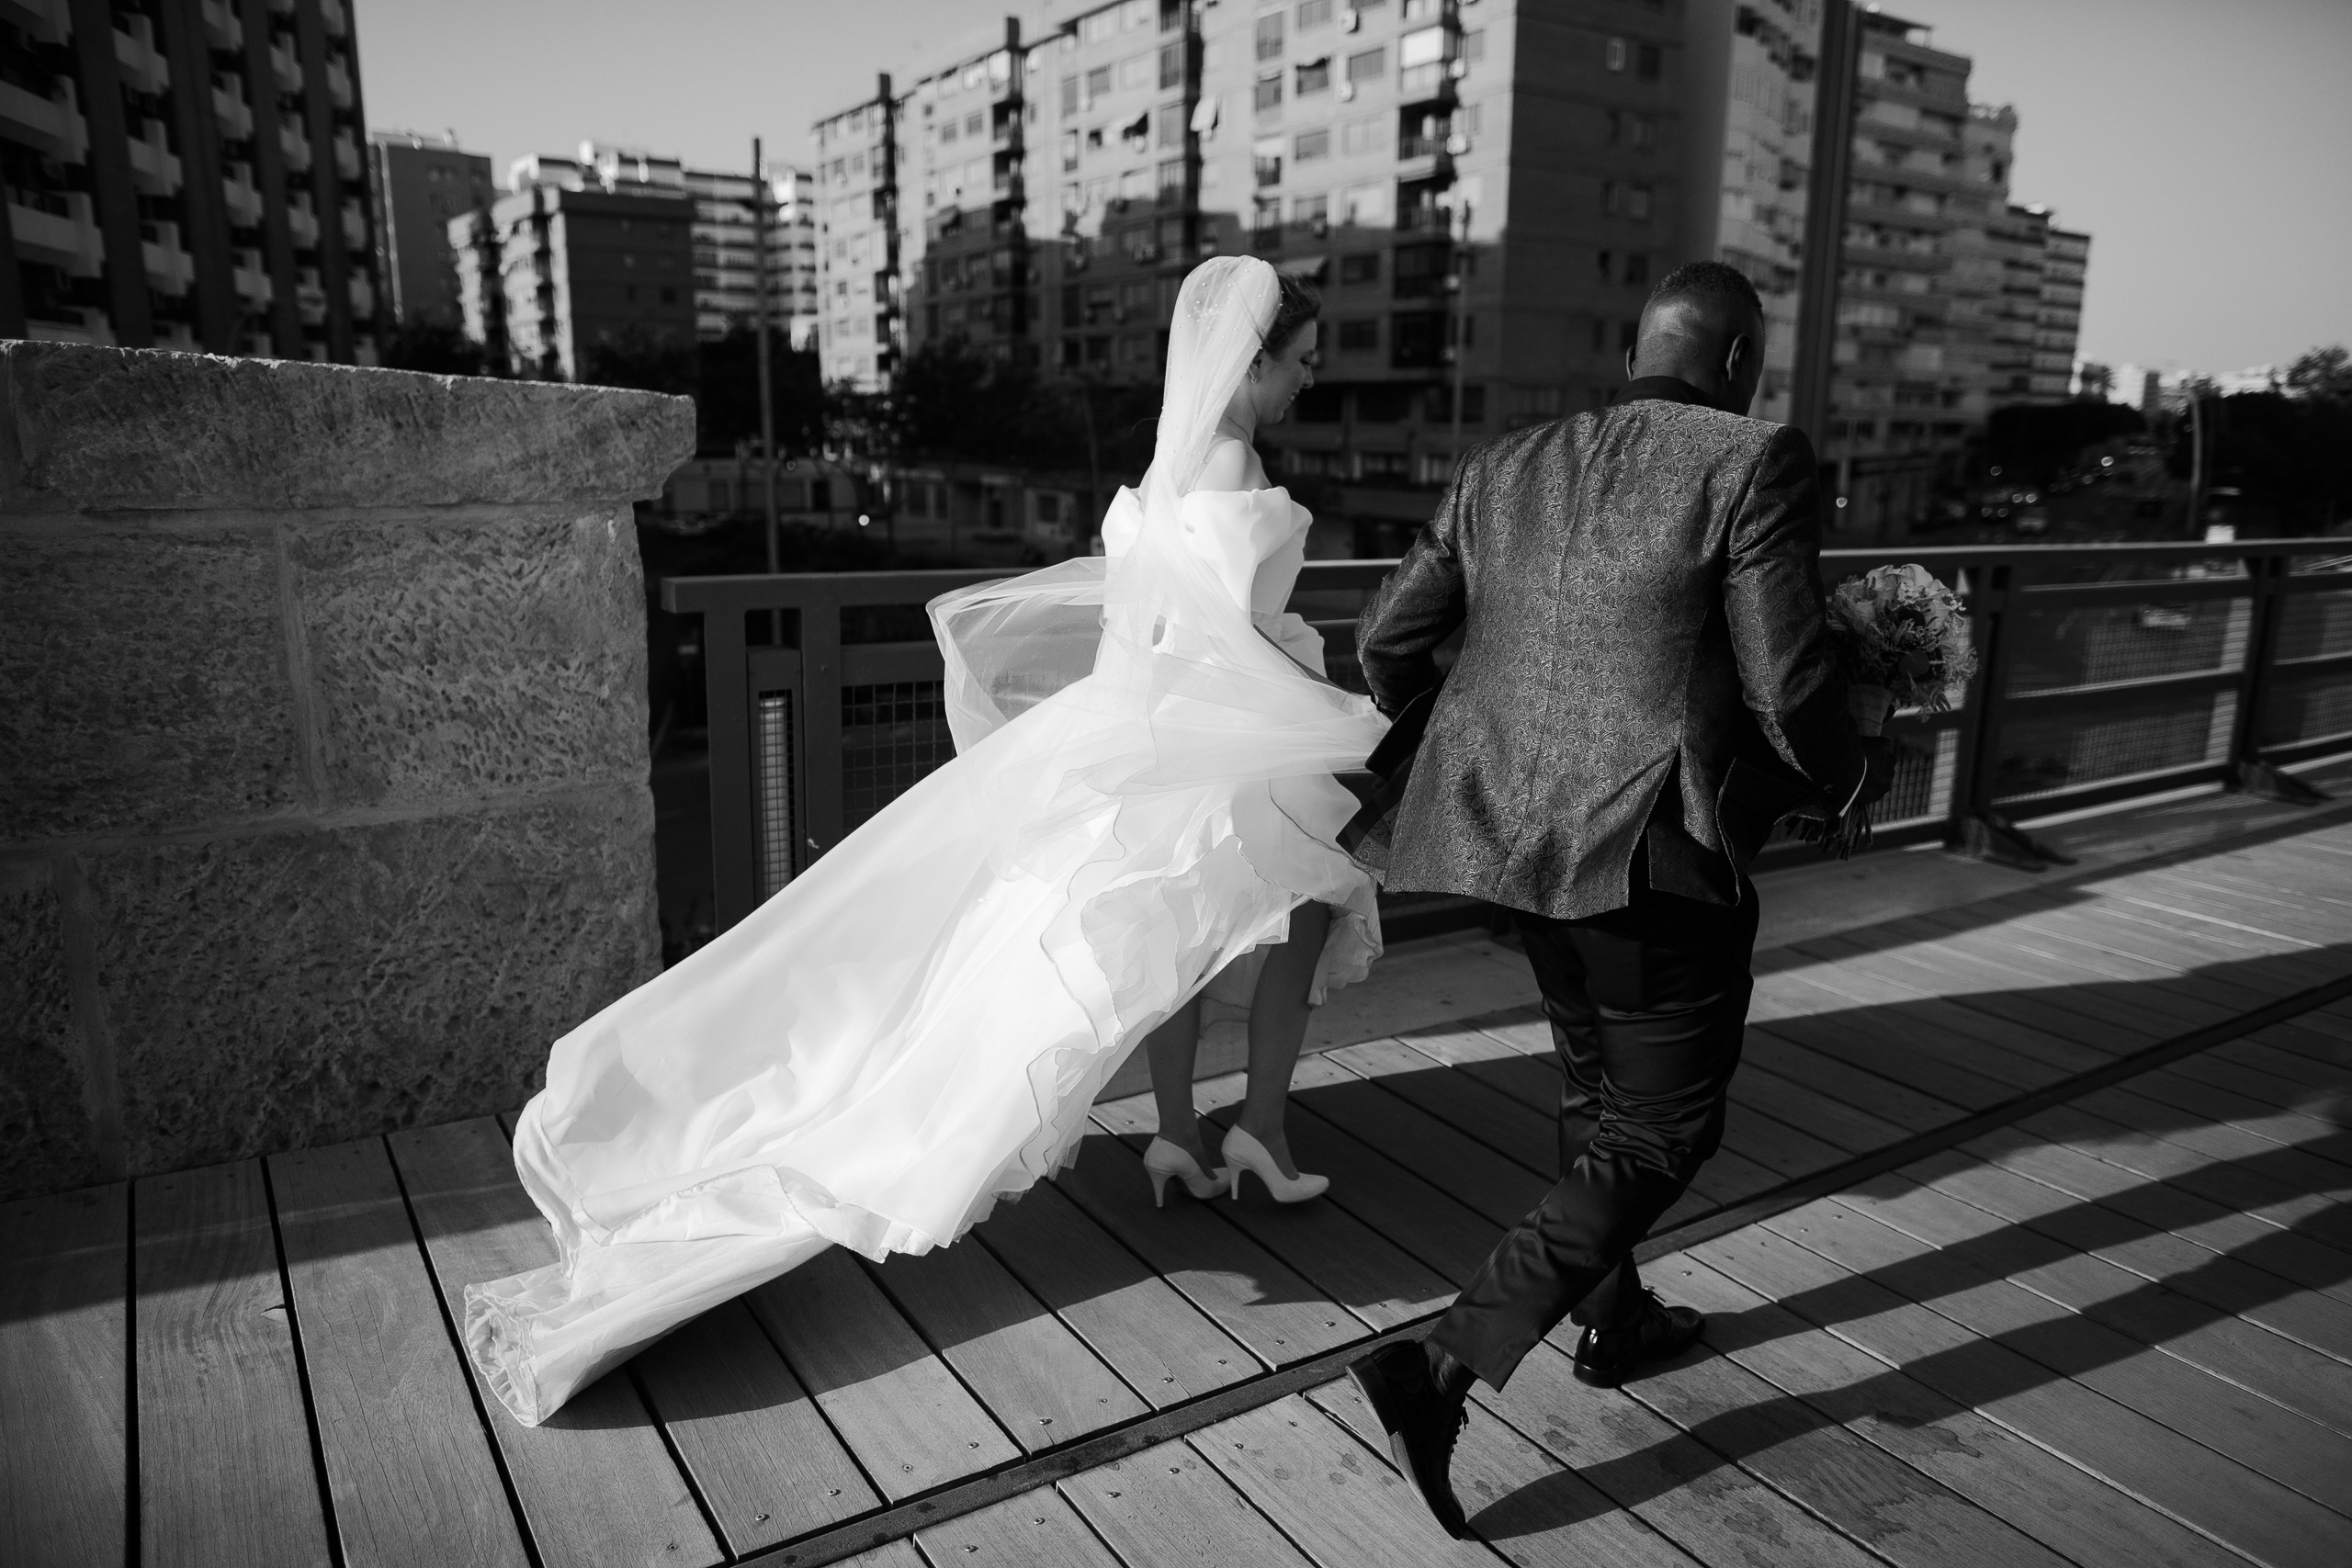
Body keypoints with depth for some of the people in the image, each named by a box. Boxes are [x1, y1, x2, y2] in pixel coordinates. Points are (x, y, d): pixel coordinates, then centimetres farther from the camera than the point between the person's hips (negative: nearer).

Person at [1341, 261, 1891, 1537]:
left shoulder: (1501, 470, 9)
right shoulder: (1753, 467, -7)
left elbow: (1386, 638, 10)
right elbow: (1788, 691, -11)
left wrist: (1441, 738, 30)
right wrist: (1852, 780, 11)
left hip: (1516, 833, 7)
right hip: (1654, 856, -7)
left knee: (1594, 1085, 26)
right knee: (1660, 1134, 8)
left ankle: (1615, 1320, 45)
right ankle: (1442, 1365, -2)